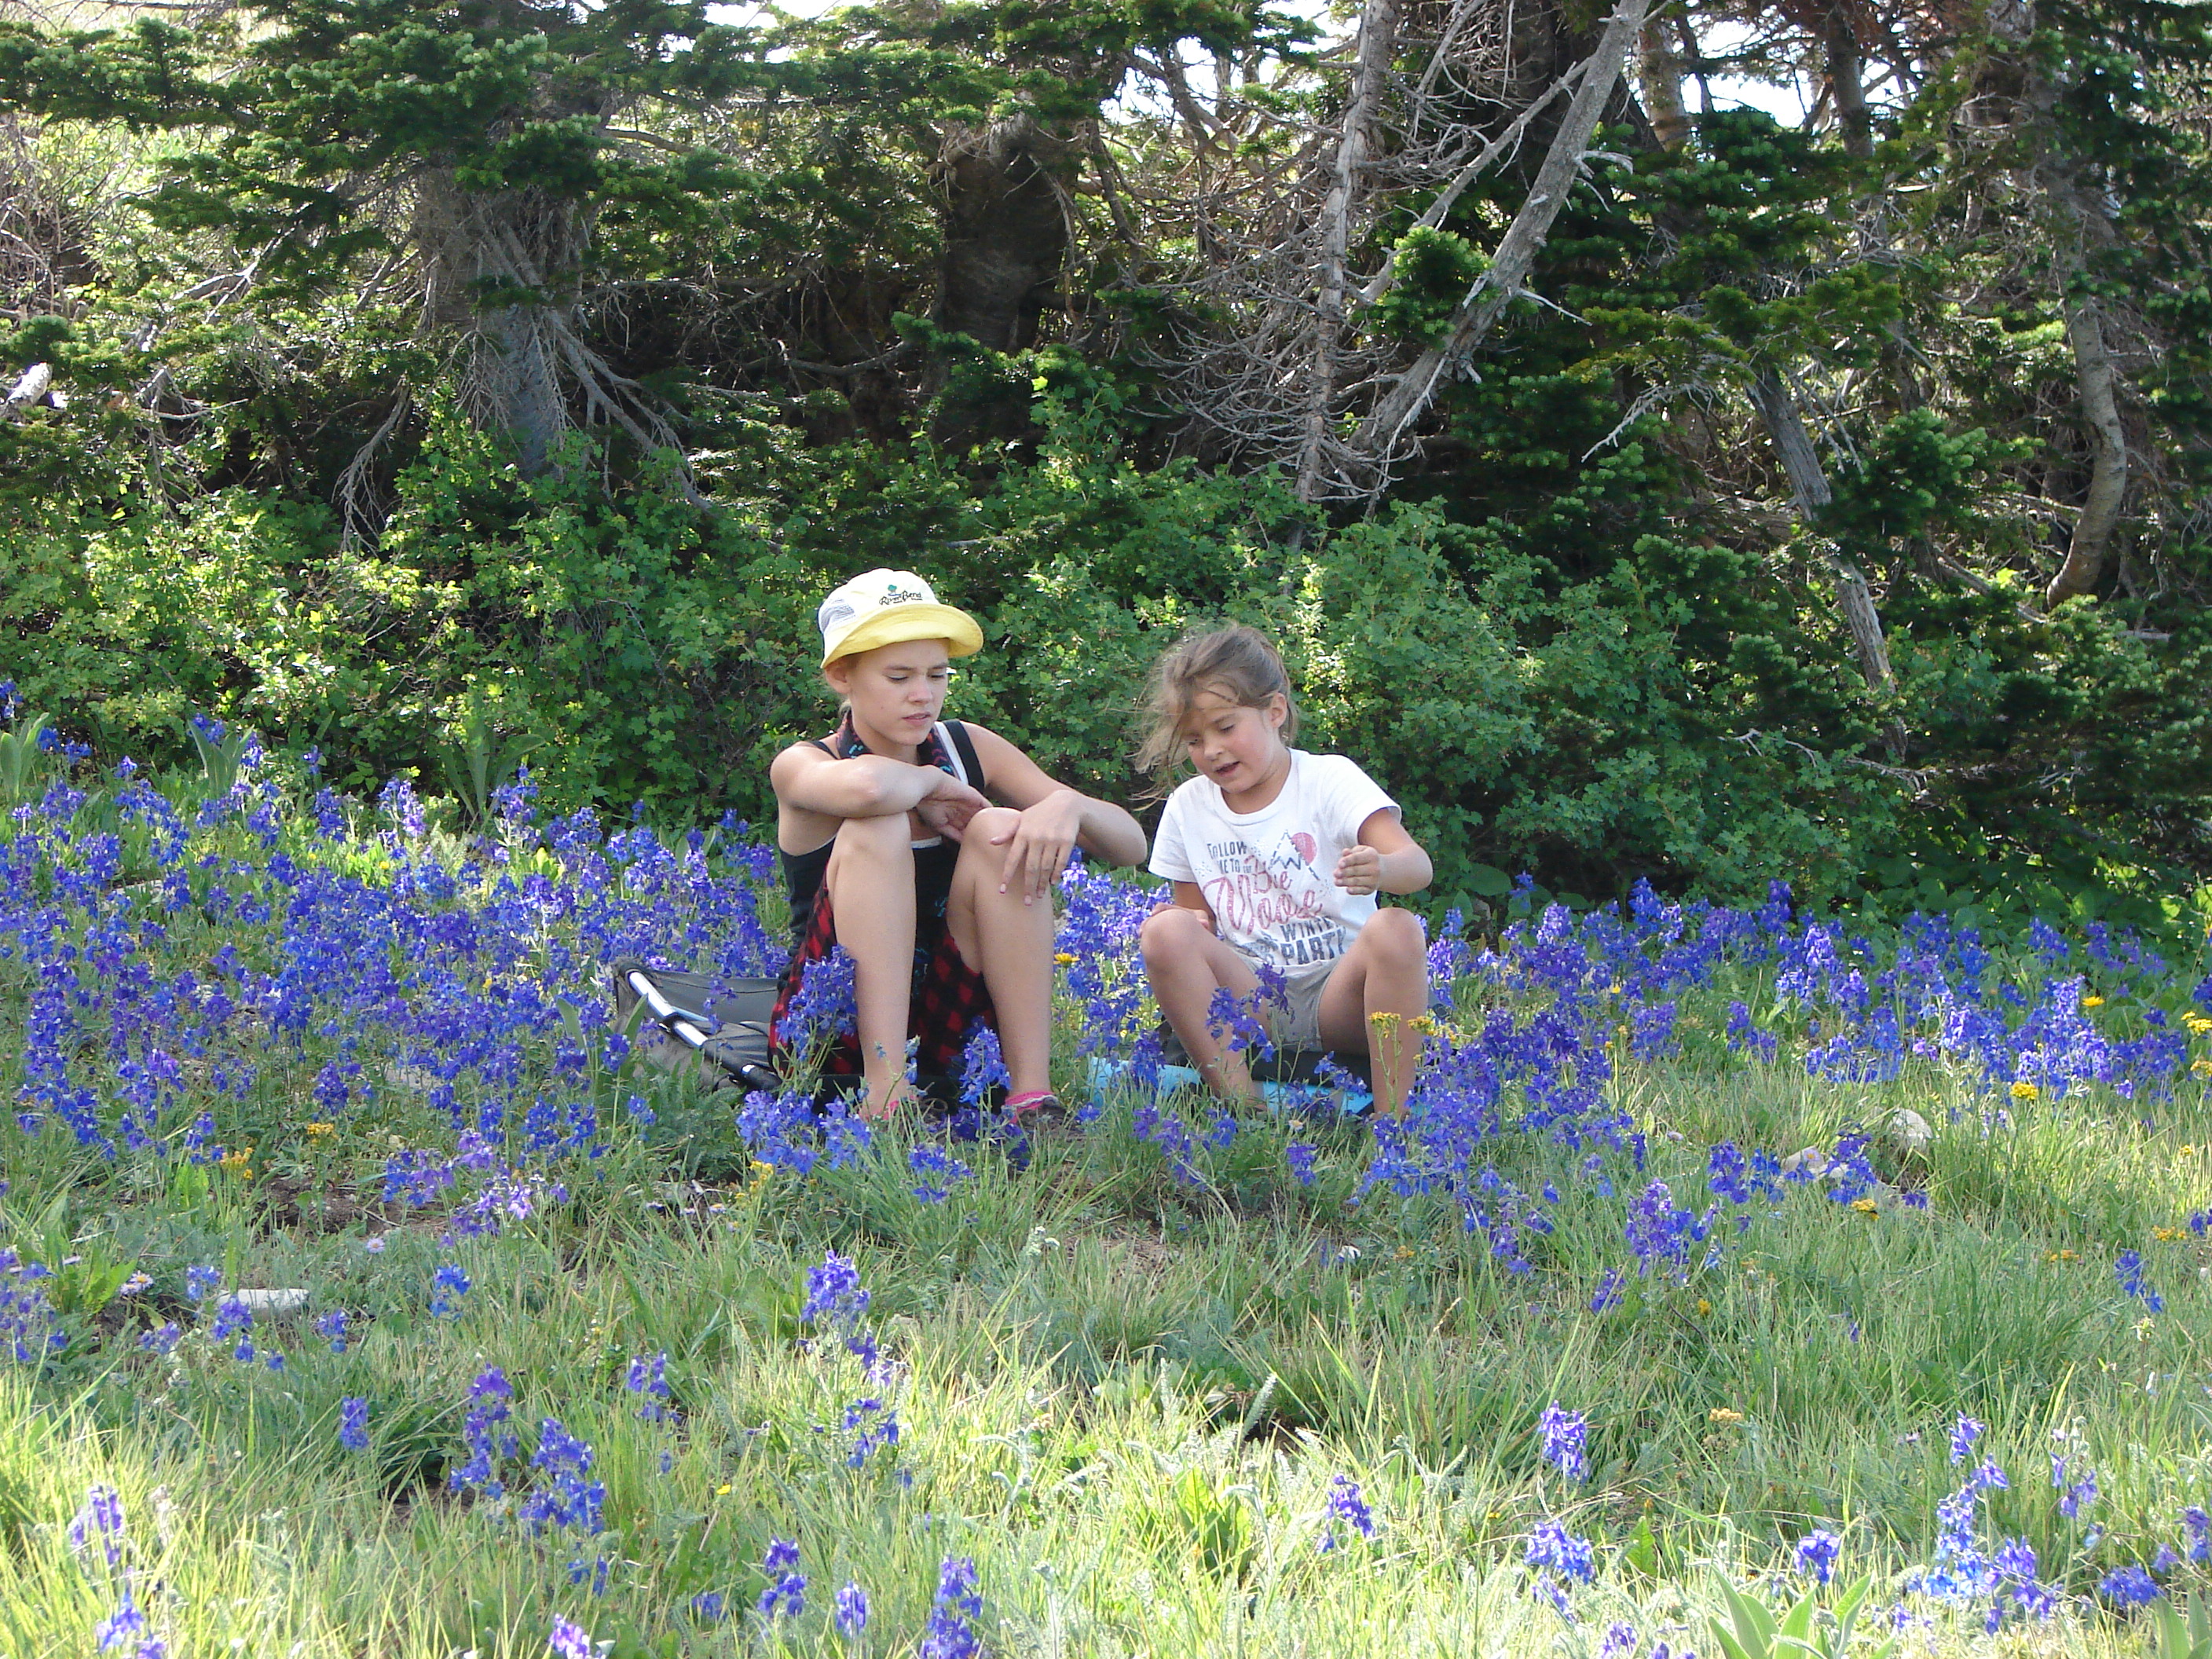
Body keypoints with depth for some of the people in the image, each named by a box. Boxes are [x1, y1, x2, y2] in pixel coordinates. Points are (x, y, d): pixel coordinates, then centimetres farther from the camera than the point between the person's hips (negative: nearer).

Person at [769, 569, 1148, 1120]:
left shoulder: (970, 749, 5)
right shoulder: (802, 766, -8)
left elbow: (1131, 844, -1)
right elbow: (866, 785, -36)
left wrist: (1070, 807, -22)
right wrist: (927, 785, -15)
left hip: (947, 1027, 4)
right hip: (836, 1029, -4)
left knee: (1000, 830, -18)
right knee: (877, 830, -25)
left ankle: (1033, 1093, -25)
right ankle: (885, 1095, -36)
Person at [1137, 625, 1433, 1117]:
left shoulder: (1330, 780, -2)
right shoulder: (1187, 808, 9)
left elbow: (1417, 865, -16)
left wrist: (1381, 869, -42)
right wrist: (1189, 926, -7)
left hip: (1338, 997, -3)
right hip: (1251, 999, 3)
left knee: (1397, 929, -33)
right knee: (1166, 932, -23)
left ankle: (1392, 1115, -31)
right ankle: (1239, 1103, -26)